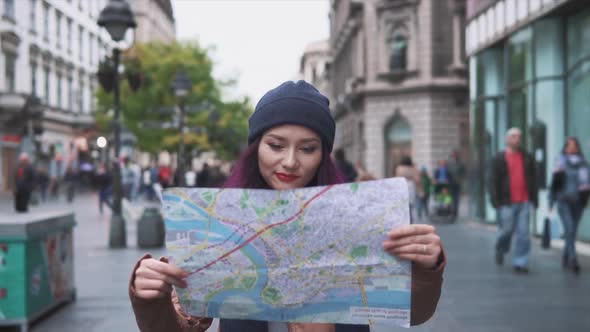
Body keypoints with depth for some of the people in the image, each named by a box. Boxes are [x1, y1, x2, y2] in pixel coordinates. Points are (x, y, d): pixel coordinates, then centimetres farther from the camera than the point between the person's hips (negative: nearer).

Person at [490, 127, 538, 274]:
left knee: (523, 233, 0)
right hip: (507, 203, -3)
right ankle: (500, 249, 34)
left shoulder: (527, 158, 11)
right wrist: (496, 201, -8)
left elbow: (533, 179, 14)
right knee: (506, 230, 3)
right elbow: (494, 181, -2)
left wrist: (534, 198, 10)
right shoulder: (499, 159, 1)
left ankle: (520, 263, 6)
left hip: (524, 202, 3)